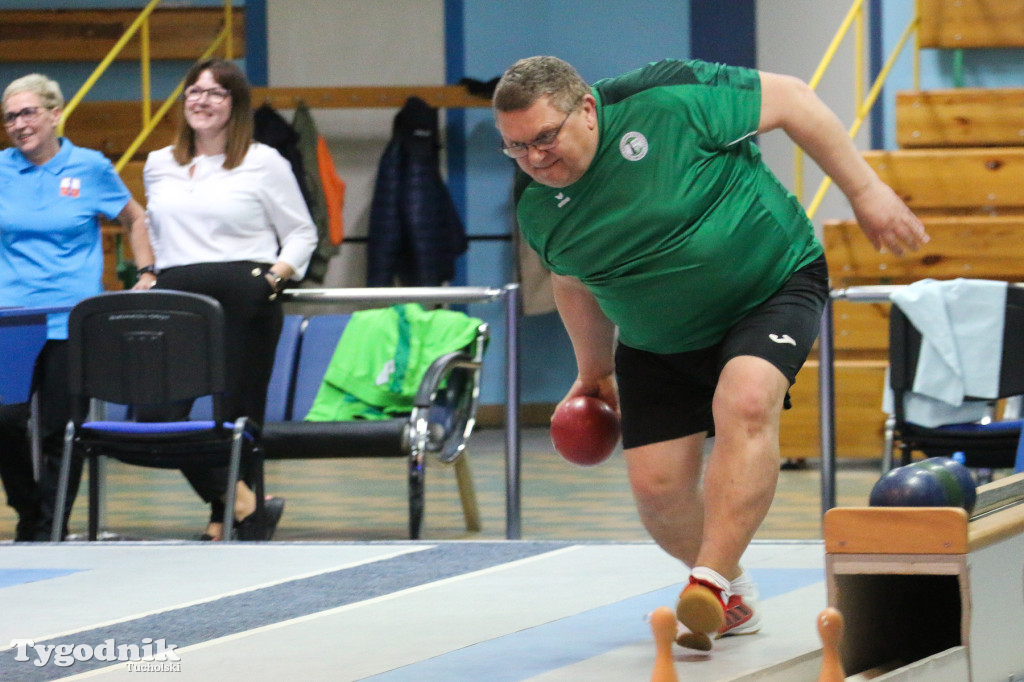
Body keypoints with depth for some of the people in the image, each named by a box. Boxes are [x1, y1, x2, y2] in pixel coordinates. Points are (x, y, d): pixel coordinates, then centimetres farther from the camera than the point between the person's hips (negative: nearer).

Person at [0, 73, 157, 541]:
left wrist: (148, 274, 9)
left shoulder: (90, 169, 3)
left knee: (60, 429, -1)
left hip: (72, 321, -1)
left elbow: (135, 220, 17)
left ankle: (49, 529, 11)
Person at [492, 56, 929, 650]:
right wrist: (595, 369, 23)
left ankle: (708, 582, -35)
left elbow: (788, 99, -15)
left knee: (745, 405, -33)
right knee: (657, 485, -4)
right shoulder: (536, 205, -8)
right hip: (657, 344, 5)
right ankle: (734, 597, 24)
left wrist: (865, 190, -12)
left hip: (774, 285, -5)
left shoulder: (666, 102, -26)